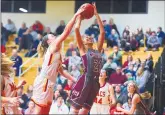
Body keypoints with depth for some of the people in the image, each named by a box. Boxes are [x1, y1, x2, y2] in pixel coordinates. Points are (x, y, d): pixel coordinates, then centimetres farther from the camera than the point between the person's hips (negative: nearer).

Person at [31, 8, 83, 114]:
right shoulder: (53, 47, -3)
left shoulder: (56, 52, 22)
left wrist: (74, 79, 19)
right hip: (43, 82, -10)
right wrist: (76, 15, -11)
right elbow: (66, 32, -12)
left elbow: (61, 70, 26)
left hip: (49, 83, 10)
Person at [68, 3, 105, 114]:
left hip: (95, 82, 5)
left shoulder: (98, 50, 19)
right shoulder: (83, 50, 6)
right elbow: (76, 29, -3)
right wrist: (80, 16, 11)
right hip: (85, 80, -5)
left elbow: (102, 32, 21)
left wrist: (96, 14, 23)